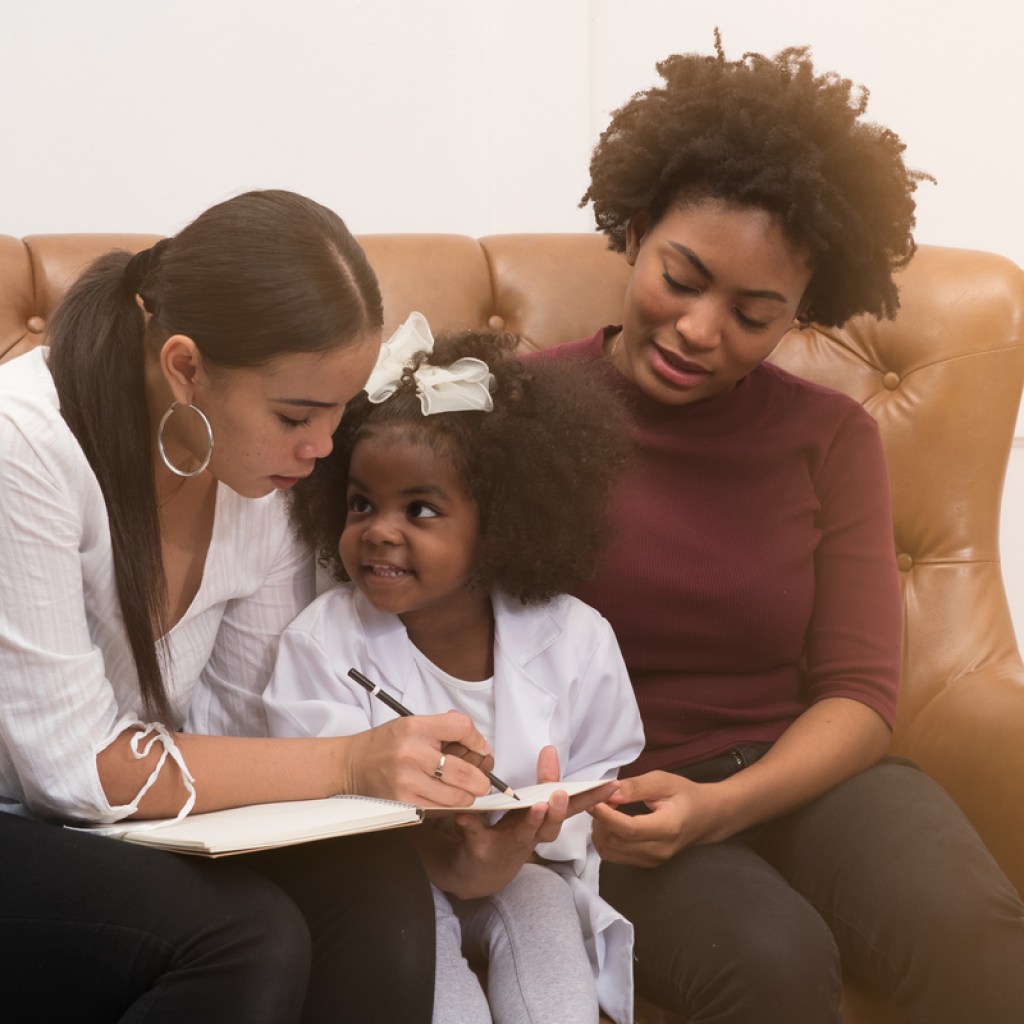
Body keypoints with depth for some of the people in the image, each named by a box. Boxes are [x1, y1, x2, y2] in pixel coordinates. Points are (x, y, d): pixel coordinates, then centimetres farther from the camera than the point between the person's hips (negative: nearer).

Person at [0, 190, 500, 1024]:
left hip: (125, 831, 6)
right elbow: (76, 767, -24)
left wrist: (426, 787, -21)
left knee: (380, 889, -20)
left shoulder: (272, 463, -6)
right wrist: (348, 764, -28)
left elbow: (249, 721, -3)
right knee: (246, 940, -30)